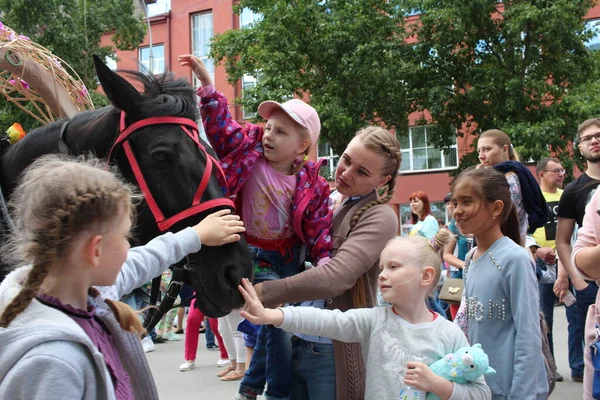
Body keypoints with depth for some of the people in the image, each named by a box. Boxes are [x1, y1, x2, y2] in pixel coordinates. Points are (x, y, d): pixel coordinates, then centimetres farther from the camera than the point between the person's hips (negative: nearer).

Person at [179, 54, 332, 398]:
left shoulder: (312, 184, -7)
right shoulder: (247, 149, -9)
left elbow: (319, 225, -6)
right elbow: (221, 126, -12)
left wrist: (324, 256, -19)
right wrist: (207, 85, -21)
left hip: (291, 258, 3)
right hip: (256, 258, -3)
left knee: (273, 322, 17)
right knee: (280, 321, -11)